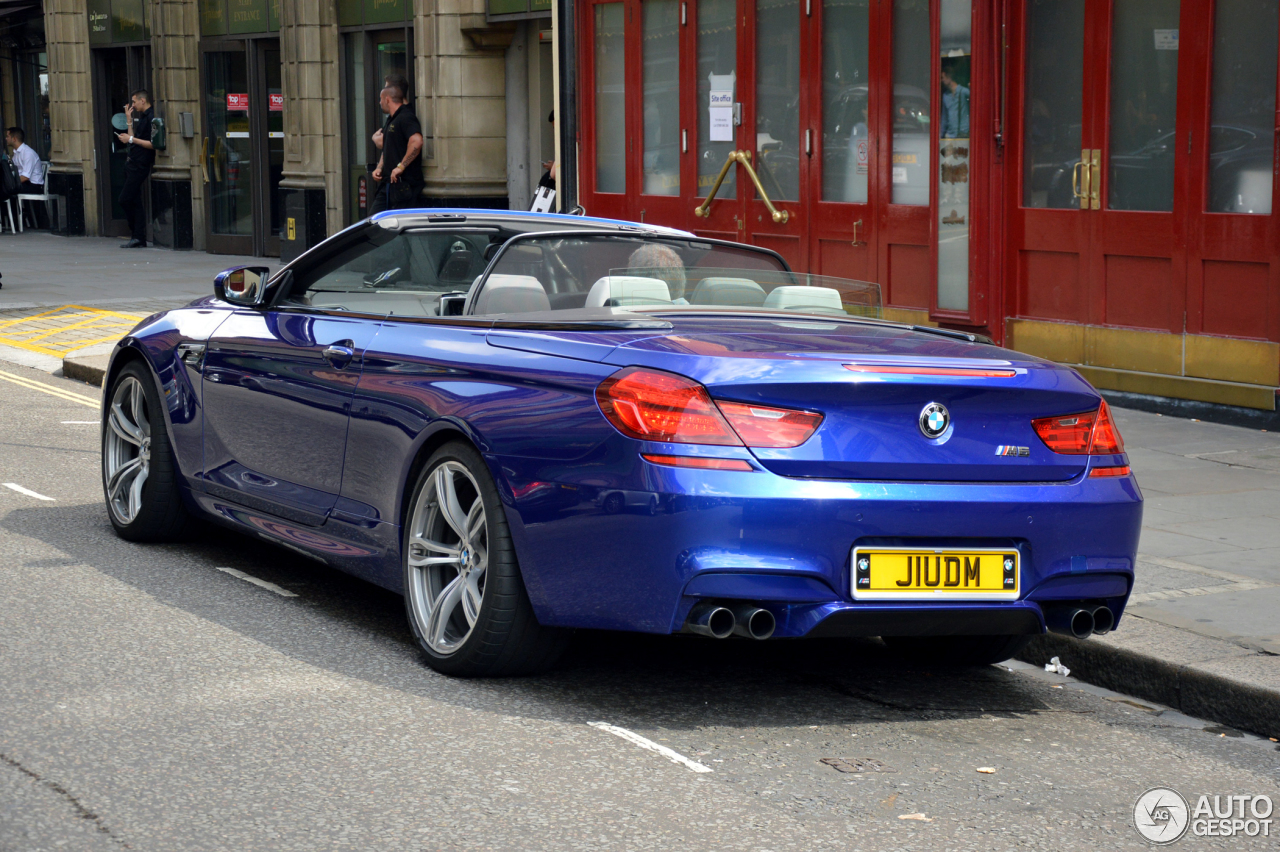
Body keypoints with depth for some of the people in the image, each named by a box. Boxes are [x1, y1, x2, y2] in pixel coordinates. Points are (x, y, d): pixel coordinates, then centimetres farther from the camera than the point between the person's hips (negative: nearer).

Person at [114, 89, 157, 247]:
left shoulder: (151, 118, -13)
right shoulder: (142, 117, 18)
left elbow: (153, 144, -19)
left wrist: (131, 139, -16)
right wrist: (129, 120, 17)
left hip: (140, 165, -10)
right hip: (133, 163, 10)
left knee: (125, 199, -11)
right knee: (135, 201, 8)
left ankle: (138, 237, -3)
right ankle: (139, 239, 8)